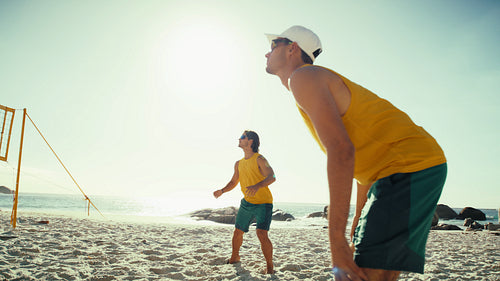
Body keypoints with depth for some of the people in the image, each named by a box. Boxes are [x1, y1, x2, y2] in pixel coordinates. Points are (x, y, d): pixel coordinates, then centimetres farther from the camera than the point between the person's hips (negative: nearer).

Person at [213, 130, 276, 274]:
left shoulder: (259, 159, -10)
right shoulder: (239, 164, 11)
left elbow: (271, 177, -22)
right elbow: (233, 182, 19)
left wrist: (257, 186, -40)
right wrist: (222, 191, 0)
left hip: (263, 203, -6)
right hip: (247, 203, 7)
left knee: (262, 234, -19)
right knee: (237, 232, 13)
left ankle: (270, 266, -1)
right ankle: (235, 257, 39)